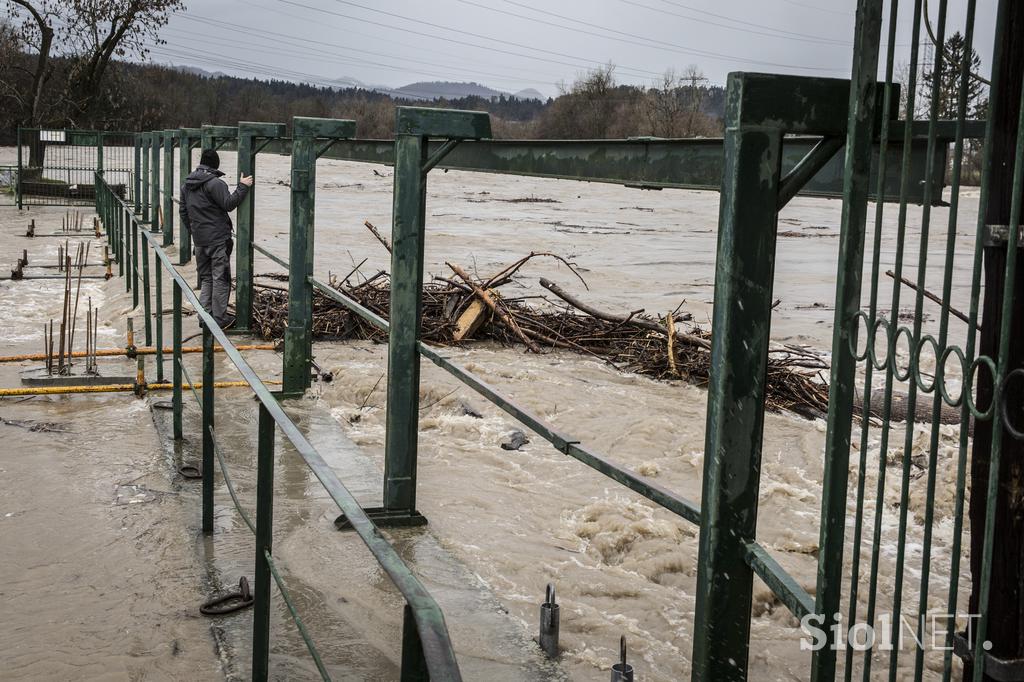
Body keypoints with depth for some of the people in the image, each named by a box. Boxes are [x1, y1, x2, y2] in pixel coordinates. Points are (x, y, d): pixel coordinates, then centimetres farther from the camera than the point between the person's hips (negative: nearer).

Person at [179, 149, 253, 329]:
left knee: (205, 278, 16)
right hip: (218, 239, -7)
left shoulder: (187, 185, 13)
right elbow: (229, 204, -18)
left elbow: (183, 211, 17)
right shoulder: (215, 183, -14)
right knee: (220, 279, -1)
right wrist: (242, 187, -12)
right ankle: (219, 318, 0)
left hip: (199, 240, 7)